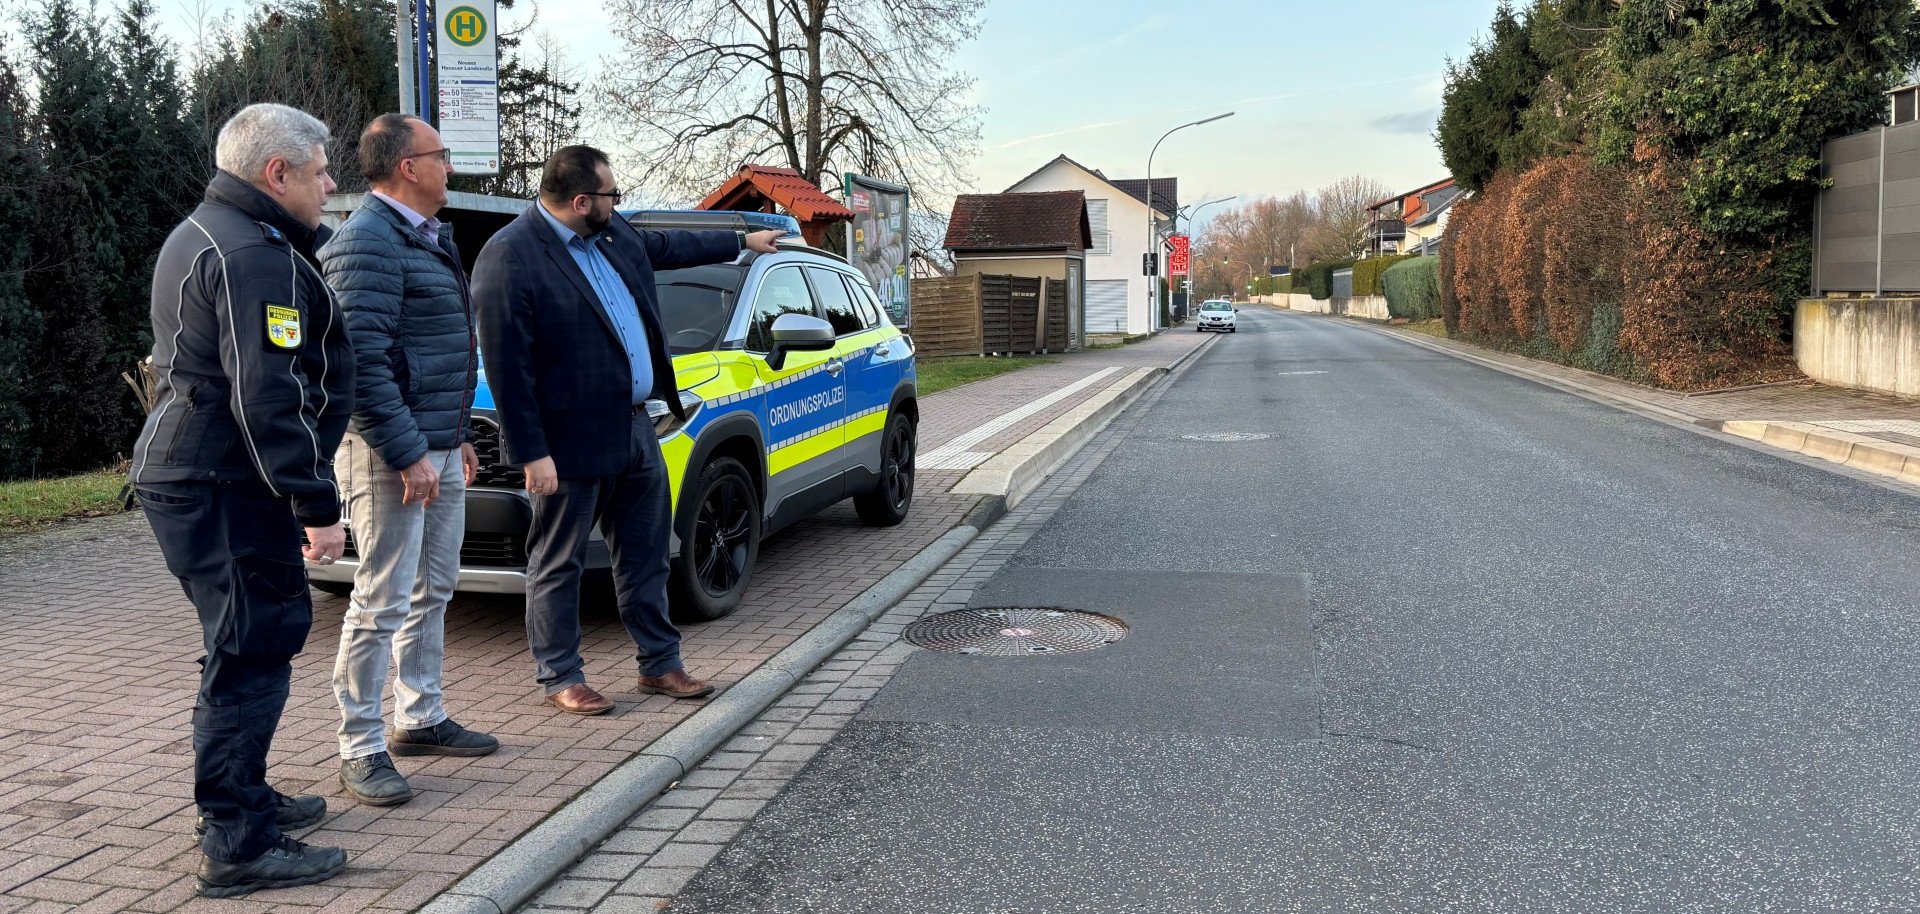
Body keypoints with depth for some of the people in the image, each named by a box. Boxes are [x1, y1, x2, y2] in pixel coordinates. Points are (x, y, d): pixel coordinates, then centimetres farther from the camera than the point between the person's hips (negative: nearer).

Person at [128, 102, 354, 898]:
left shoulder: (202, 234, 18)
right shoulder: (256, 257, -18)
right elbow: (267, 398, -25)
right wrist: (318, 505, -24)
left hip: (182, 473, 11)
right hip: (227, 487, -11)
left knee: (246, 646, 21)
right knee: (251, 653, -6)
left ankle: (241, 796, 34)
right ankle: (238, 845, 0)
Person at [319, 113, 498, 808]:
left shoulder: (426, 237, 17)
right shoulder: (368, 242, -15)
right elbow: (363, 359, -22)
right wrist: (407, 454, -23)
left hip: (439, 448, 10)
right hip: (394, 453, -10)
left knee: (433, 591, 16)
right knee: (383, 603, -5)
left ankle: (419, 718, 28)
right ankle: (361, 749, 5)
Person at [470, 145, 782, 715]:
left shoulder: (613, 235, 8)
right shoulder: (508, 258, -17)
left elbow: (667, 247, 29)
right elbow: (506, 366, -19)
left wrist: (744, 242, 38)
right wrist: (532, 454, -20)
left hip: (635, 427, 8)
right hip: (571, 442, -8)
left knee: (646, 555, 16)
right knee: (558, 564, 7)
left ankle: (660, 663, 28)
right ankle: (560, 678, 20)